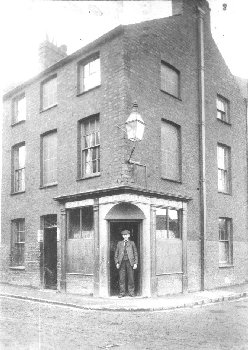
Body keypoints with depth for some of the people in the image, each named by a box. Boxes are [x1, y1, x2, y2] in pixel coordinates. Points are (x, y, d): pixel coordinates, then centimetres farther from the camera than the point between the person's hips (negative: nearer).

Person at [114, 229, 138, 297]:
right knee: (121, 278, -1)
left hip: (130, 262, -1)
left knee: (131, 278, -1)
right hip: (122, 262, 1)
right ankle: (122, 293, 7)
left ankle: (131, 292, 10)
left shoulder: (132, 243, 11)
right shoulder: (119, 243, 13)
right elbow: (116, 254, 13)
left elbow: (135, 254, 9)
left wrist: (135, 263, 0)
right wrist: (117, 263, 2)